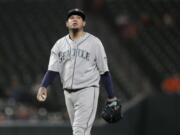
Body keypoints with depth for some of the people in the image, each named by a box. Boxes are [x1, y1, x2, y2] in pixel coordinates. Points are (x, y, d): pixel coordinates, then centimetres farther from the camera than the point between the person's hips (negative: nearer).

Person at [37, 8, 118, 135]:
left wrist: (111, 97, -2)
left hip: (87, 91, -5)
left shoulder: (94, 42, -1)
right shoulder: (60, 44, 10)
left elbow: (104, 71, -1)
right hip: (68, 93, 5)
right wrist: (43, 86, -15)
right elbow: (53, 69, 3)